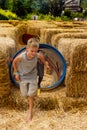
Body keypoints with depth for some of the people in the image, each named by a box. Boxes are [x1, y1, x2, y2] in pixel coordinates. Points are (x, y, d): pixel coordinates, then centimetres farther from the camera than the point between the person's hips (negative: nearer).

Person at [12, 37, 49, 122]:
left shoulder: (37, 55, -26)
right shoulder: (21, 57, -31)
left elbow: (42, 57, 1)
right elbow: (14, 62, -9)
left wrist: (45, 64, 14)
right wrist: (16, 73, -2)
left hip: (32, 76, 0)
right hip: (23, 76, 0)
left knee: (31, 94, -3)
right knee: (25, 94, 11)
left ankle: (30, 111, 13)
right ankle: (30, 99, 47)